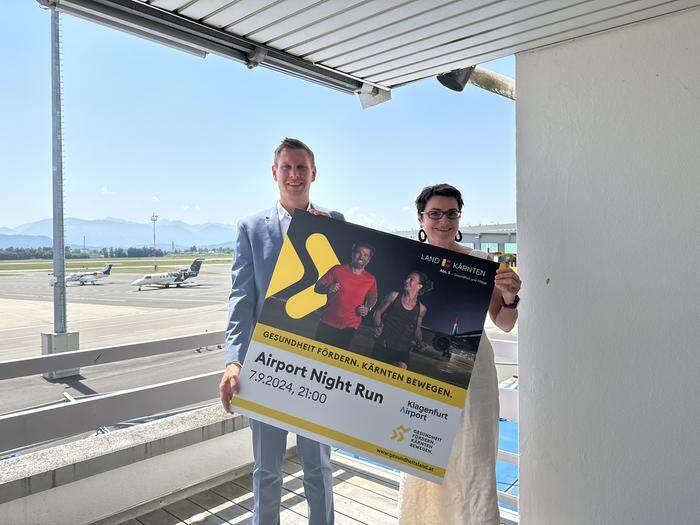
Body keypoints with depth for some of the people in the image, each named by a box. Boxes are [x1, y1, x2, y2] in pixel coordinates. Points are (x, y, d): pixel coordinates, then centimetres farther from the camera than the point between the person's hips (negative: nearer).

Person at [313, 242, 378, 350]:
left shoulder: (370, 280, -1)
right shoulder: (338, 270, -5)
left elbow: (372, 297, 18)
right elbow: (317, 287, -1)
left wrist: (368, 308, -2)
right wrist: (328, 289, -22)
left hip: (349, 328, 1)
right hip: (327, 324, 0)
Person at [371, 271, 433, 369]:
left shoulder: (421, 309, 4)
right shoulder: (394, 296, 1)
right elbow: (378, 313, 9)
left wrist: (420, 342, 2)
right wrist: (378, 326, -9)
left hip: (402, 352, 0)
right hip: (382, 347, 0)